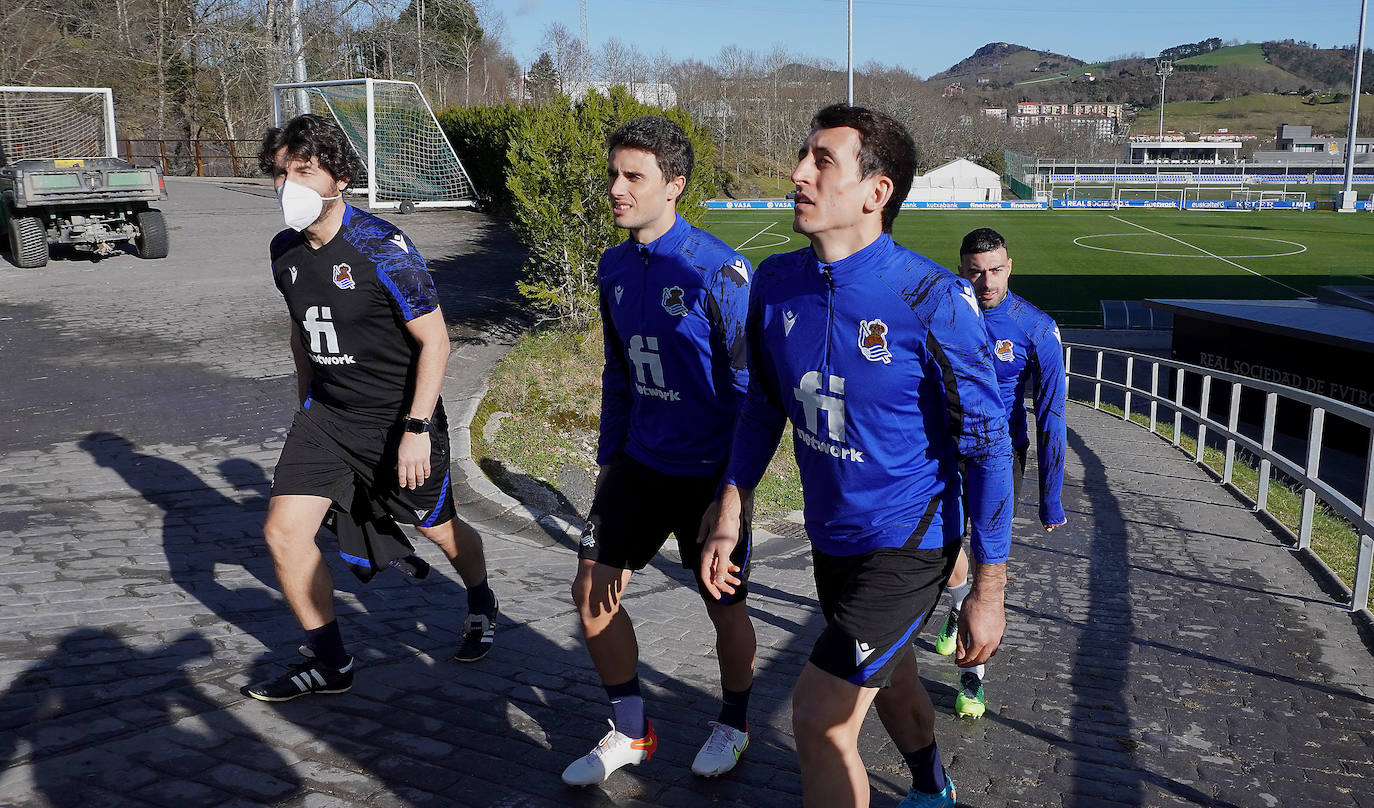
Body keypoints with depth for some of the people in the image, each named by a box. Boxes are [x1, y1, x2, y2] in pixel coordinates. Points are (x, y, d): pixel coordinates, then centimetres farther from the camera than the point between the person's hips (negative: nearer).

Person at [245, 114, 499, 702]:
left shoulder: (382, 249, -21)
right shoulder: (286, 251, 0)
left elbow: (434, 339, -17)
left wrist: (417, 428, -22)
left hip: (399, 414, -5)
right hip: (326, 412, 6)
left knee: (439, 529, 12)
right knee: (284, 530, -6)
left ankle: (481, 605, 45)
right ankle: (328, 663, 12)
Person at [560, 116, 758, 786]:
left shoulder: (717, 270, -18)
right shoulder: (614, 267, 3)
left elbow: (749, 381, -14)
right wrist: (609, 456, 14)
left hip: (707, 472, -6)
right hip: (639, 462, 6)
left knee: (723, 604, 9)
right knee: (592, 592, 5)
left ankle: (733, 725, 37)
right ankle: (630, 732, 25)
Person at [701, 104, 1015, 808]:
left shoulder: (934, 300, -23)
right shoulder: (776, 283, -6)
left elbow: (987, 446, -16)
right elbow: (763, 407, 8)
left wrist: (988, 590, -14)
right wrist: (728, 520, 4)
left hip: (907, 543, -6)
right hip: (829, 535, 6)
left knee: (819, 720, -12)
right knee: (889, 678, 27)